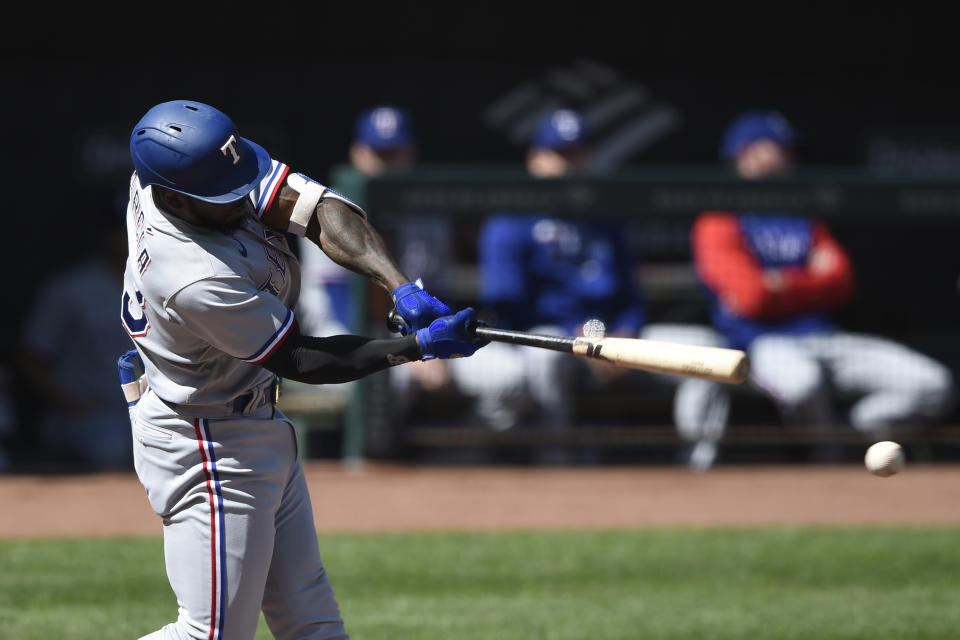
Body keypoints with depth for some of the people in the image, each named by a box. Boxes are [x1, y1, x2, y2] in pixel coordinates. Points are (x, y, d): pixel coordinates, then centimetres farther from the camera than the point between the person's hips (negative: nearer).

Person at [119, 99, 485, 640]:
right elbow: (301, 361, -23)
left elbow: (321, 209, -15)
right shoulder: (197, 282, -35)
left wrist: (401, 287, -28)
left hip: (261, 433, 10)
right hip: (208, 450, -10)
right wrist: (420, 346, -24)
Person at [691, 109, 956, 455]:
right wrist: (811, 283, 2)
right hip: (766, 344, -6)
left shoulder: (807, 222, 23)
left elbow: (841, 284, 8)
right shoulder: (720, 224, 4)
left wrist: (783, 287, -6)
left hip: (825, 339, 6)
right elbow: (753, 296, -10)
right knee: (803, 381, -43)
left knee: (935, 386, -13)